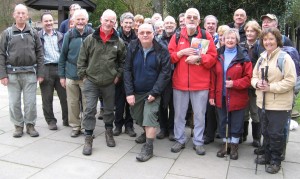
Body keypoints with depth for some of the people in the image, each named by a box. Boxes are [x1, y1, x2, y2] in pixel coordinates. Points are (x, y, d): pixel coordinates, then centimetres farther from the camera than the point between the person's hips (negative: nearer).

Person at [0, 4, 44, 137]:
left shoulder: (33, 33, 6)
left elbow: (39, 54, 4)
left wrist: (40, 73, -1)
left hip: (30, 73, 0)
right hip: (12, 74, 0)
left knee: (30, 102, 4)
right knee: (14, 102, 7)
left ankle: (30, 125, 18)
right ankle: (18, 125, 21)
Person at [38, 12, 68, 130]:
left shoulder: (60, 35, 14)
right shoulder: (37, 36, 3)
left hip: (60, 68, 3)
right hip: (46, 69, -2)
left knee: (65, 96, 6)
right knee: (47, 98, 5)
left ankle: (67, 119, 18)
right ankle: (51, 121, 17)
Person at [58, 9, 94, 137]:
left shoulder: (92, 34, -3)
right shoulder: (69, 35, 2)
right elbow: (63, 56, 6)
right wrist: (61, 75, 4)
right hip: (71, 76, 2)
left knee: (87, 103, 5)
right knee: (72, 103, 10)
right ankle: (75, 127, 25)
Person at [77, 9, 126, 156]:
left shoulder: (119, 42, -1)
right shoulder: (90, 39, -3)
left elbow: (123, 61, 11)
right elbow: (82, 59, 2)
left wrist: (118, 75, 4)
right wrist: (83, 75, -2)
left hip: (109, 83, 2)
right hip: (91, 81, -1)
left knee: (109, 109, 15)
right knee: (90, 109, -3)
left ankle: (109, 132, 36)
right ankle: (88, 138, 9)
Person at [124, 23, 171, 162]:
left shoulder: (161, 51, -9)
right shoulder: (132, 48, -4)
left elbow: (165, 73, -11)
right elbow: (127, 70, -4)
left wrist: (154, 92, -17)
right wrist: (129, 92, -11)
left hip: (152, 92, -3)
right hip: (135, 91, 3)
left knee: (150, 116, -14)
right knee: (137, 116, 14)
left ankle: (148, 148, -2)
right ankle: (147, 133, 44)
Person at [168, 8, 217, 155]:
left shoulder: (206, 36, 3)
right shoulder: (177, 36, 6)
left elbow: (213, 58, -1)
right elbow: (169, 57, 2)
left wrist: (199, 58, -16)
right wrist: (182, 52, -13)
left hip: (200, 83, -1)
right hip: (179, 82, 1)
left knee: (199, 114, 6)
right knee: (179, 114, 9)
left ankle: (198, 142, 21)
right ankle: (180, 140, 24)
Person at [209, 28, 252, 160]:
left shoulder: (243, 57, -6)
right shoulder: (218, 55, 4)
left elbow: (248, 78, -6)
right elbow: (213, 77, 3)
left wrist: (235, 83, -20)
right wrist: (212, 94, 0)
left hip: (237, 97, -3)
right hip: (221, 96, 3)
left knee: (236, 123, 9)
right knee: (223, 122, 14)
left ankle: (234, 145, 28)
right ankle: (225, 143, 31)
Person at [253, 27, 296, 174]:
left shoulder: (285, 58, -10)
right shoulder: (262, 58, 11)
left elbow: (290, 81, -16)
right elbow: (254, 76, 14)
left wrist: (270, 87, -20)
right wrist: (257, 83, -8)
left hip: (279, 105, -6)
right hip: (262, 102, 6)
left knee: (276, 133, 3)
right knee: (265, 132, 17)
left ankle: (275, 161, 20)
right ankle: (267, 155, 34)